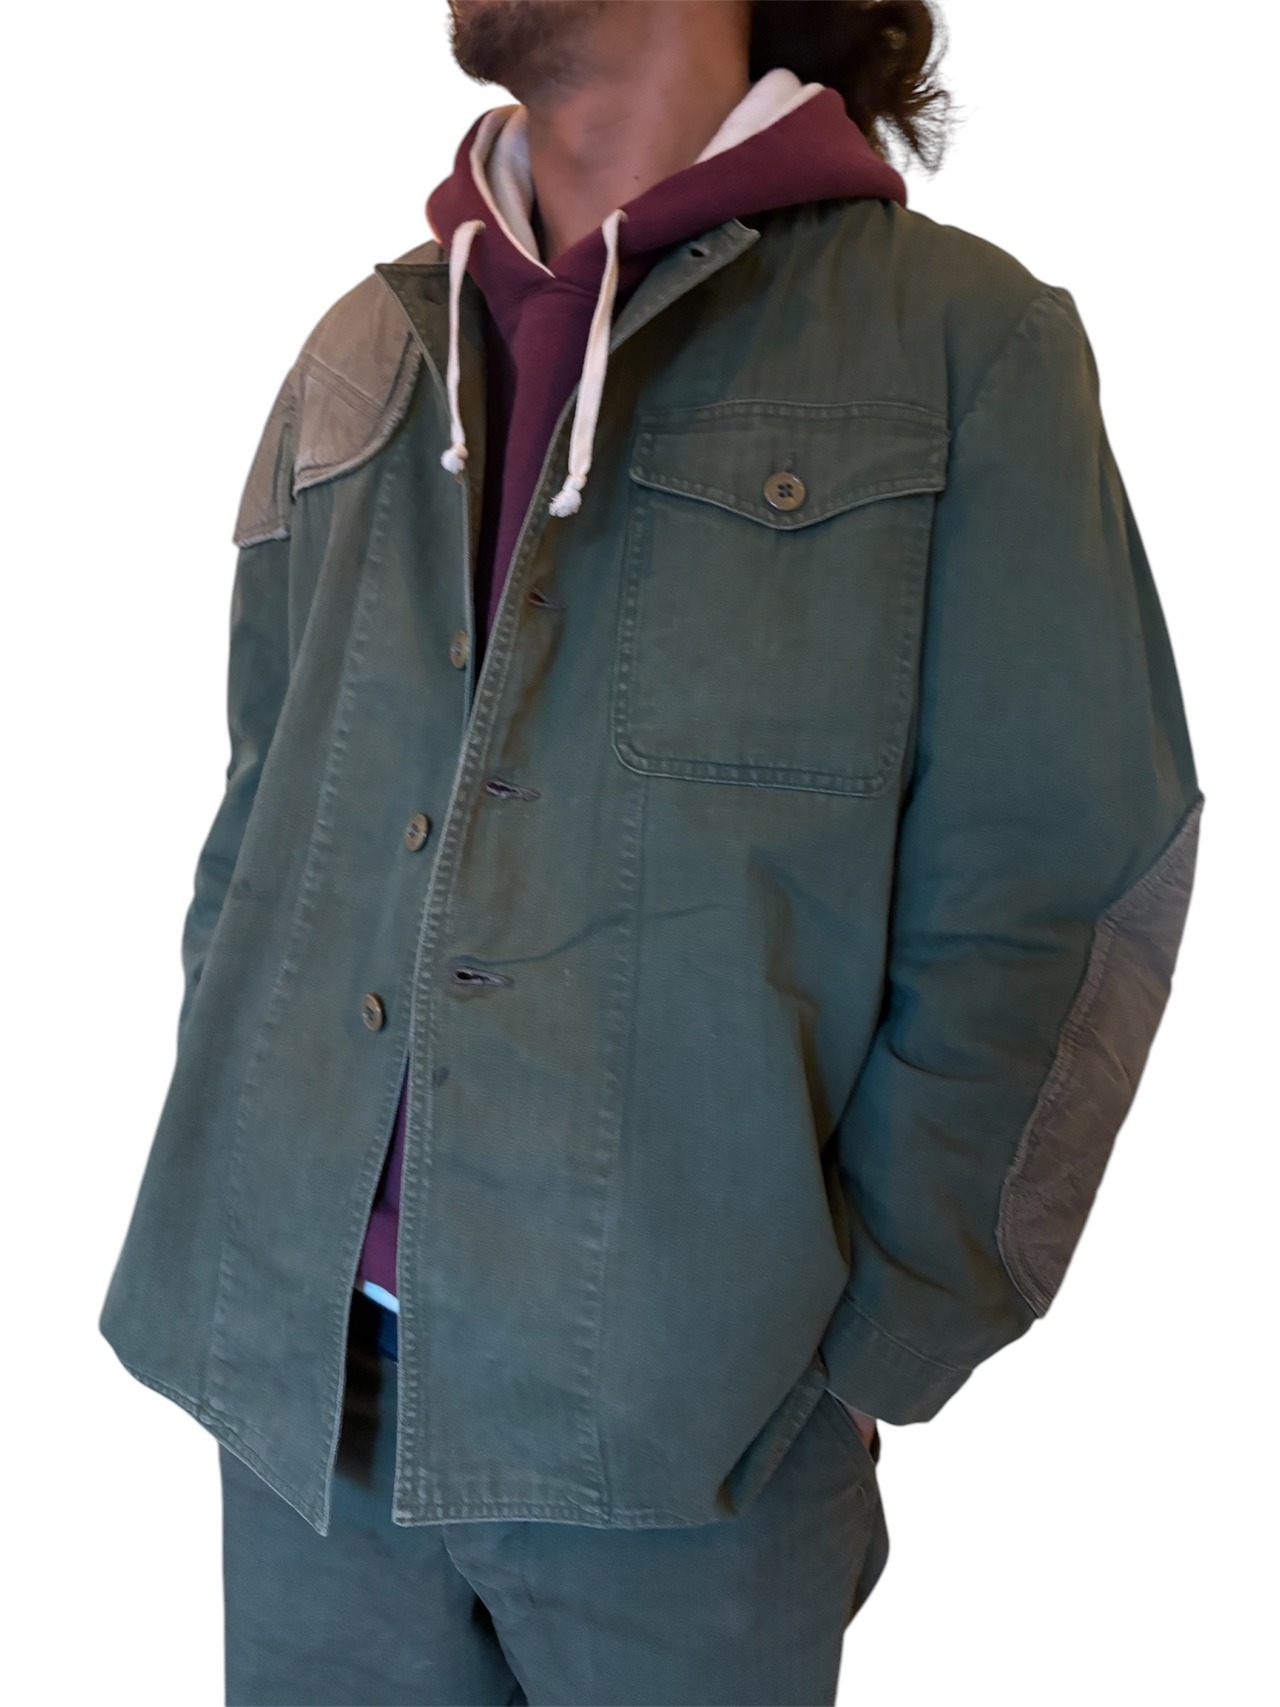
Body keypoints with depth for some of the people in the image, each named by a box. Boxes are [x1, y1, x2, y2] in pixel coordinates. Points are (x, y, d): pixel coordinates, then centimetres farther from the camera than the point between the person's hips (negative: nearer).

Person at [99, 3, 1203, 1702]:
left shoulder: (963, 339, -5)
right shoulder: (366, 354, 10)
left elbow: (1054, 891, -7)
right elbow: (260, 823, 14)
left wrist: (874, 1344, -9)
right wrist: (232, 1201, 7)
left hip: (684, 1413, -4)